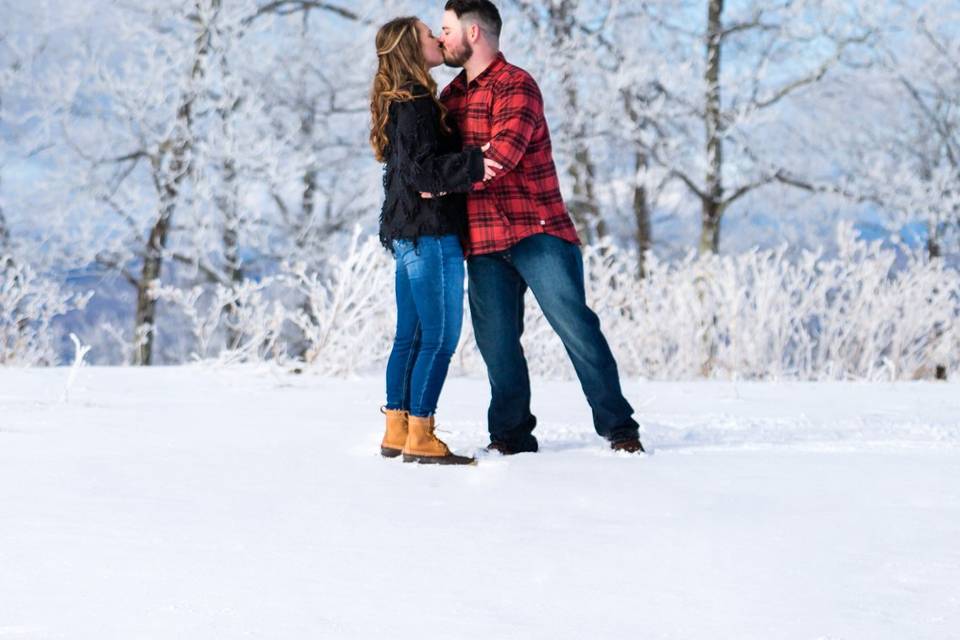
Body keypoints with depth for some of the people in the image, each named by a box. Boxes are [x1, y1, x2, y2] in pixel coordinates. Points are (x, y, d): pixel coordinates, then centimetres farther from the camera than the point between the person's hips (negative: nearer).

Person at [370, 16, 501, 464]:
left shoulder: (400, 103, 16)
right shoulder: (416, 104, -14)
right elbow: (423, 170, -22)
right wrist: (473, 164, -31)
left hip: (408, 234, 10)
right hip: (432, 233, -10)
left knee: (411, 336, 12)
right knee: (440, 337, -8)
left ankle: (396, 431, 15)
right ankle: (420, 438, -7)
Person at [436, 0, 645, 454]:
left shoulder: (515, 86, -8)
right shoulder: (452, 96, 16)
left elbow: (501, 154, -22)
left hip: (537, 231, -7)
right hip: (483, 241, 7)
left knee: (575, 325, -9)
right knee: (496, 341, 6)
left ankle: (619, 428, -4)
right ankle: (511, 434, 15)